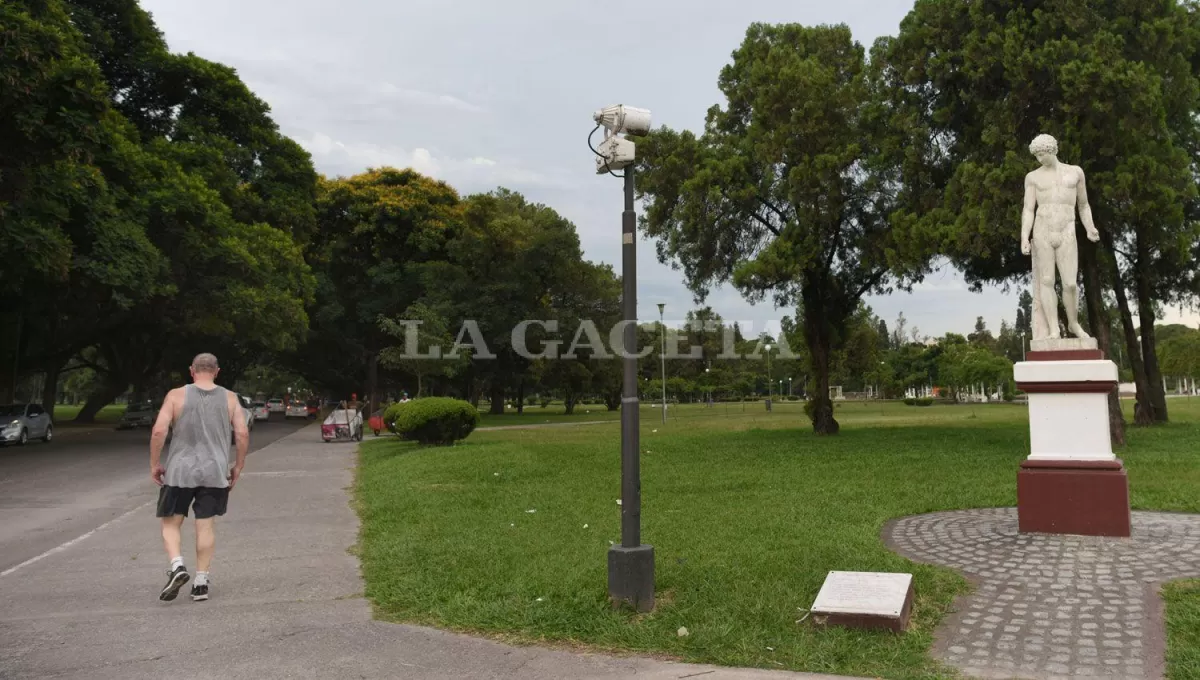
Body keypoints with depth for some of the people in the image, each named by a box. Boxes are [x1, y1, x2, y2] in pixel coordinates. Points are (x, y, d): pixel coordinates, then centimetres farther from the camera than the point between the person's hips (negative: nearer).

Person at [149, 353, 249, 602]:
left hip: (180, 471, -2)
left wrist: (154, 464, 1)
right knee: (205, 525, 8)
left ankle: (177, 567, -9)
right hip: (215, 472, 2)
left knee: (171, 523, 12)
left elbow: (159, 431, -10)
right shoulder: (229, 398, 3)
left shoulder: (176, 395, -2)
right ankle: (201, 582, 10)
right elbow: (243, 434, -3)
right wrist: (238, 466, 8)